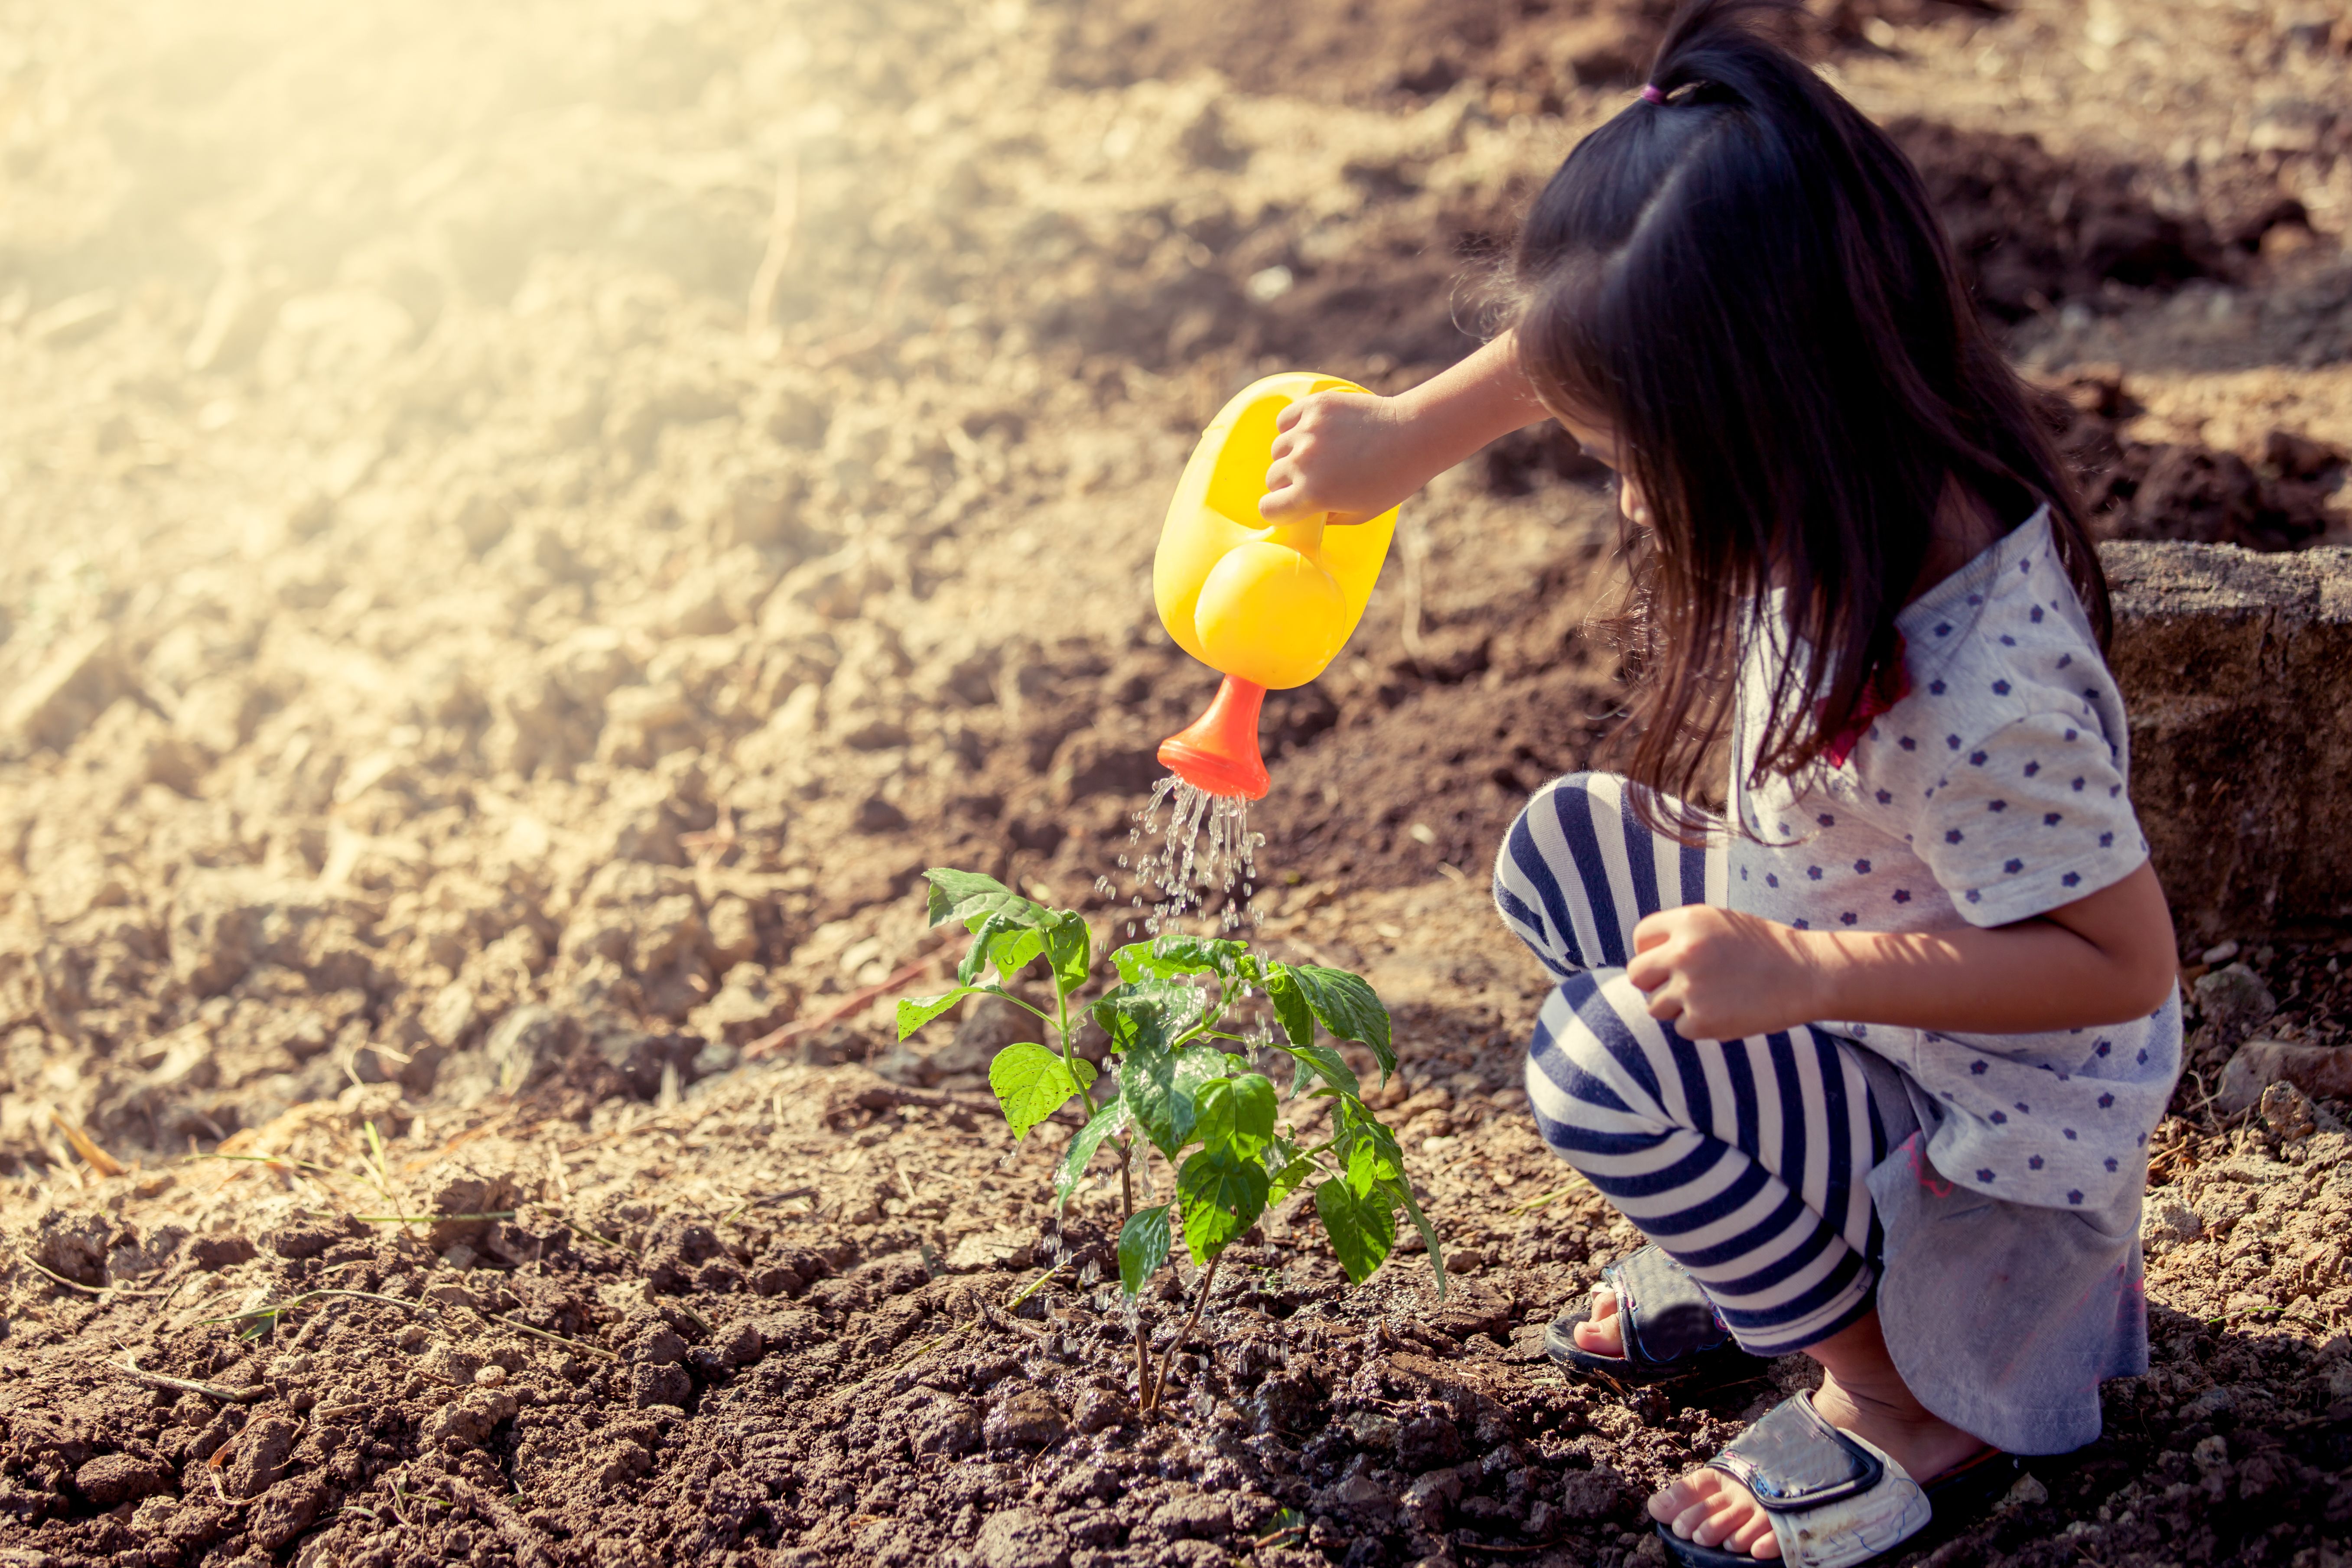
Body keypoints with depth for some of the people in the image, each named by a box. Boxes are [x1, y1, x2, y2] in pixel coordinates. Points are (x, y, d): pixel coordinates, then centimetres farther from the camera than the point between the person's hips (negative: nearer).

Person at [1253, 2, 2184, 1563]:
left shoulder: (1975, 694, -41)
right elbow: (1598, 351, 1)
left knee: (1603, 1068, -23)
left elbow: (2124, 961, -31)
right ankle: (1795, 1244, 16)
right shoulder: (1870, 464, -17)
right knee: (1565, 852, 7)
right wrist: (1407, 433, 2)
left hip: (1989, 1100, -8)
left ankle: (1907, 1400, 0)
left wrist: (1796, 975, -35)